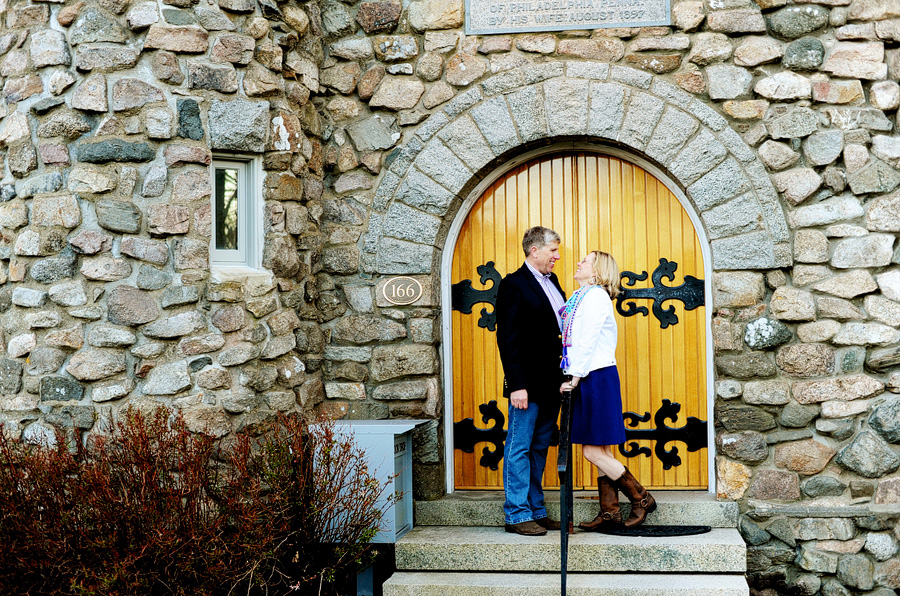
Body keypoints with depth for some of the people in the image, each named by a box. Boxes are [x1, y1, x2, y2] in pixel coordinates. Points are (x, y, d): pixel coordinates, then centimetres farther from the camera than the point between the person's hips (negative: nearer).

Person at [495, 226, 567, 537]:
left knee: (539, 449, 14)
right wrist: (517, 385, -19)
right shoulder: (514, 285, -10)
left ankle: (536, 510, 22)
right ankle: (517, 514, 5)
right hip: (528, 383, -8)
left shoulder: (551, 281, 15)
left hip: (550, 383, 8)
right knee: (519, 449, 0)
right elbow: (508, 339, -14)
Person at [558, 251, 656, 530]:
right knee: (600, 452, 8)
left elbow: (587, 342, -15)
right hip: (588, 380, 9)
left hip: (597, 378, -9)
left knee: (594, 451, -8)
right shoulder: (581, 297, 17)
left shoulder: (595, 296, -10)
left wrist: (575, 376, -15)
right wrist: (574, 376, 8)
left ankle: (641, 498, 2)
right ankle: (609, 511, 12)